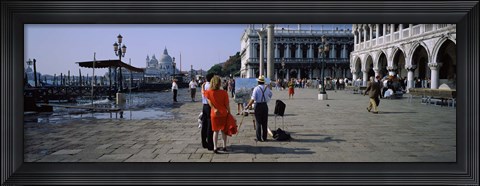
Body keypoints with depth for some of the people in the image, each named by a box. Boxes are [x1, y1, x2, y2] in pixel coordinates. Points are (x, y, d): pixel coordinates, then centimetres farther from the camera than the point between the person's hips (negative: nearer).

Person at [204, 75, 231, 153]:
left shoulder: (208, 92, -9)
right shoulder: (224, 92, -11)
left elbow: (209, 101, -13)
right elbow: (227, 104, -6)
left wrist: (214, 109, -2)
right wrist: (229, 112, 3)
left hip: (214, 114, 0)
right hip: (224, 113, 0)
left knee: (216, 131, 10)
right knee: (223, 130, 13)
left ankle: (215, 148, 6)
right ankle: (224, 146, 20)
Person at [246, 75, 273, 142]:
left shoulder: (256, 88, -11)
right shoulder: (267, 88, 2)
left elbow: (253, 99, -16)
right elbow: (270, 95, 19)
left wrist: (248, 106, -8)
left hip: (258, 106, -4)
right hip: (265, 105, 4)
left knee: (258, 122, 3)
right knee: (265, 122, 10)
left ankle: (259, 138, 5)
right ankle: (264, 137, 15)